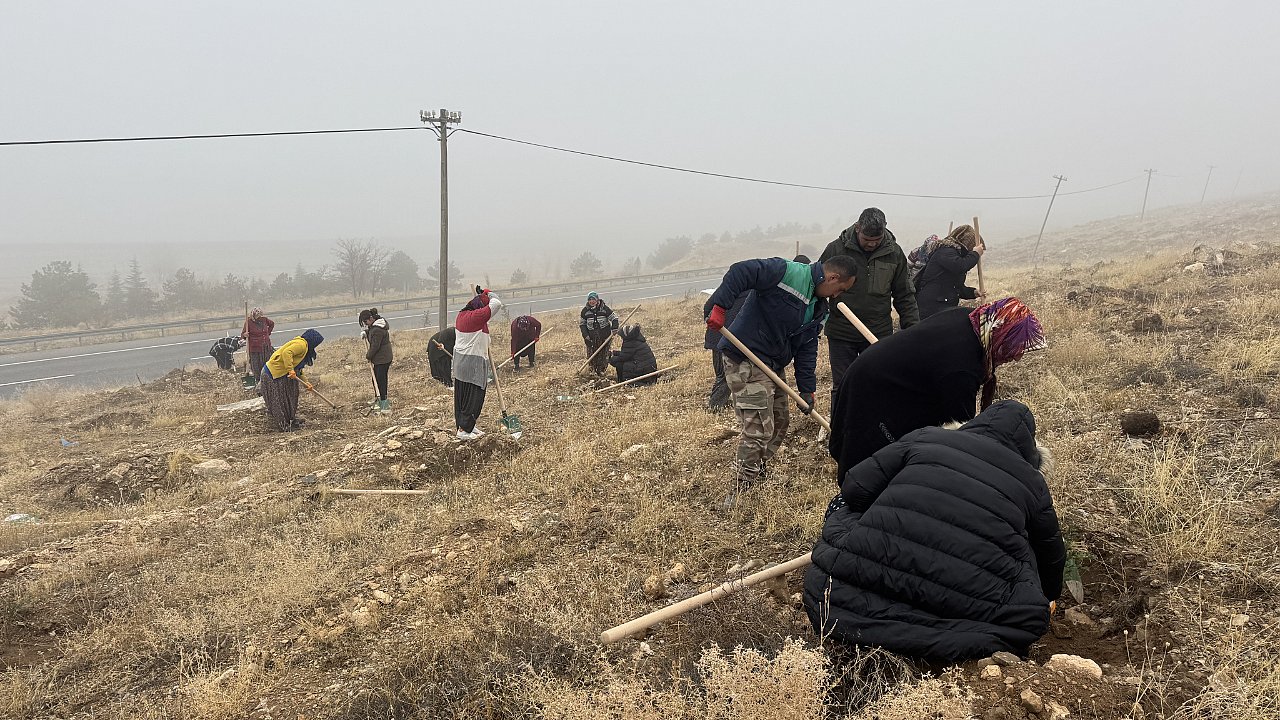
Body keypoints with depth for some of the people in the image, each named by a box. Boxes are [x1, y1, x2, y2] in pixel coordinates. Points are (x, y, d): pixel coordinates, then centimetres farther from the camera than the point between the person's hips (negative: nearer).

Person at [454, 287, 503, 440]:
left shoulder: (461, 315, 7)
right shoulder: (476, 317, -19)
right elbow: (496, 304, -18)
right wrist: (489, 295, 0)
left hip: (459, 360, 9)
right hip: (473, 362, -9)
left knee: (462, 394, 14)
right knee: (474, 396, -2)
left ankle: (469, 426, 25)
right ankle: (463, 430, 0)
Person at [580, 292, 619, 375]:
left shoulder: (604, 308, -6)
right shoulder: (585, 310, -2)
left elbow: (614, 318, 0)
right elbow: (582, 324, 7)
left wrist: (614, 328, -14)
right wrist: (585, 335, -3)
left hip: (605, 335, -1)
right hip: (591, 336, 1)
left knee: (604, 353, 3)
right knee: (591, 354, 1)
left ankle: (601, 370, 18)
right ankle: (592, 370, 18)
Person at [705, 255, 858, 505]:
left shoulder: (819, 309, 12)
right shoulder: (787, 272, -16)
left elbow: (807, 349, 13)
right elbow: (740, 272, -23)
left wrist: (807, 389, 7)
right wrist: (720, 307, -30)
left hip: (772, 366, 10)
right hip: (745, 363, -10)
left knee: (779, 423, 19)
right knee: (758, 429, -12)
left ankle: (757, 473, 37)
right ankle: (739, 492, 2)